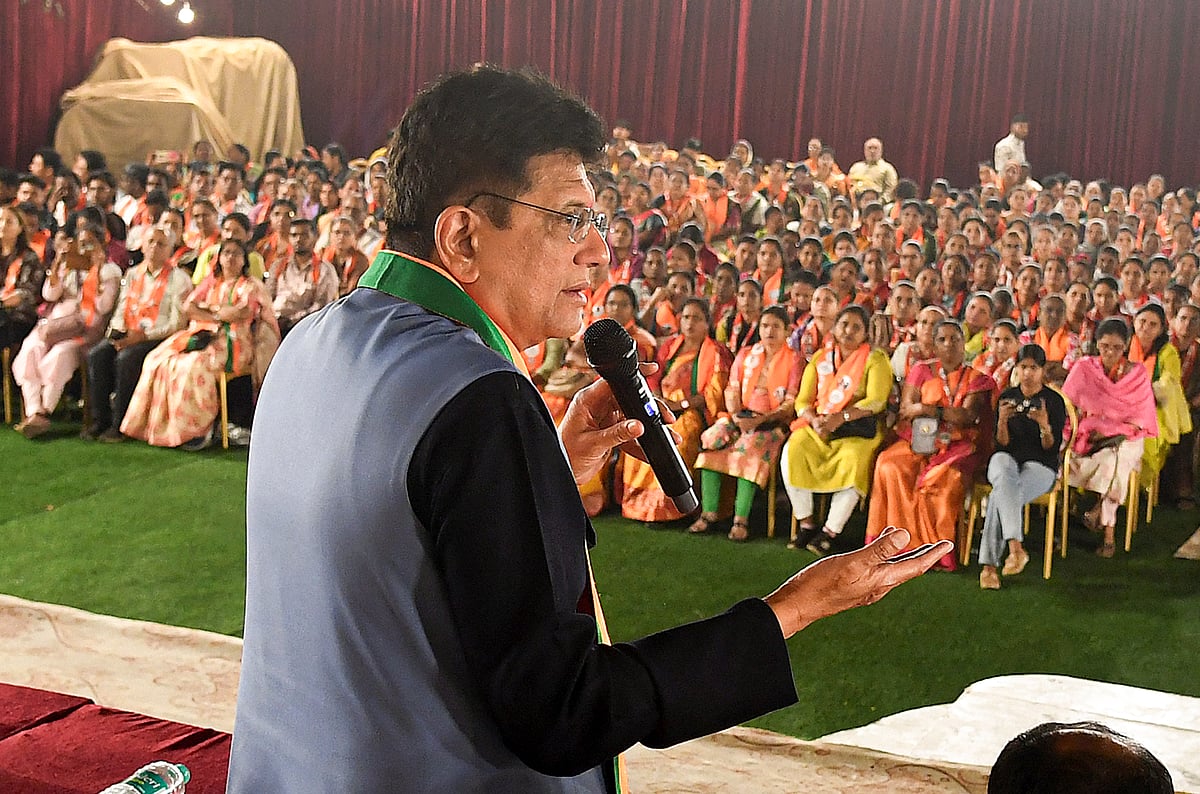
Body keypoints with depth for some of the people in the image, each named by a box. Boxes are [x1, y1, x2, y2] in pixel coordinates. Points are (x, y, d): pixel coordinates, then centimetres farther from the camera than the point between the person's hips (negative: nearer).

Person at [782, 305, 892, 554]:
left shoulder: (875, 359, 3)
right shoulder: (820, 359, 15)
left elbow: (876, 401, -11)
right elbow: (803, 400, 9)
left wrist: (840, 417, -24)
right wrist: (814, 420, -15)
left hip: (858, 430, -3)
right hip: (816, 427, 3)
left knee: (853, 463, -34)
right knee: (791, 452, -26)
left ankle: (830, 532, -21)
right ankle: (806, 523, -14)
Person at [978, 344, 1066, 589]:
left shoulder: (1054, 401, 0)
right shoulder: (1007, 397, 8)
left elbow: (1052, 448, -5)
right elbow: (1002, 444, 2)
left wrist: (1045, 425, -25)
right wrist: (1002, 420, -18)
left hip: (1040, 466, -2)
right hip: (1007, 459, 2)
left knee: (999, 496, -32)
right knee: (1005, 476, -38)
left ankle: (989, 565, -30)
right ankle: (1016, 547, -49)